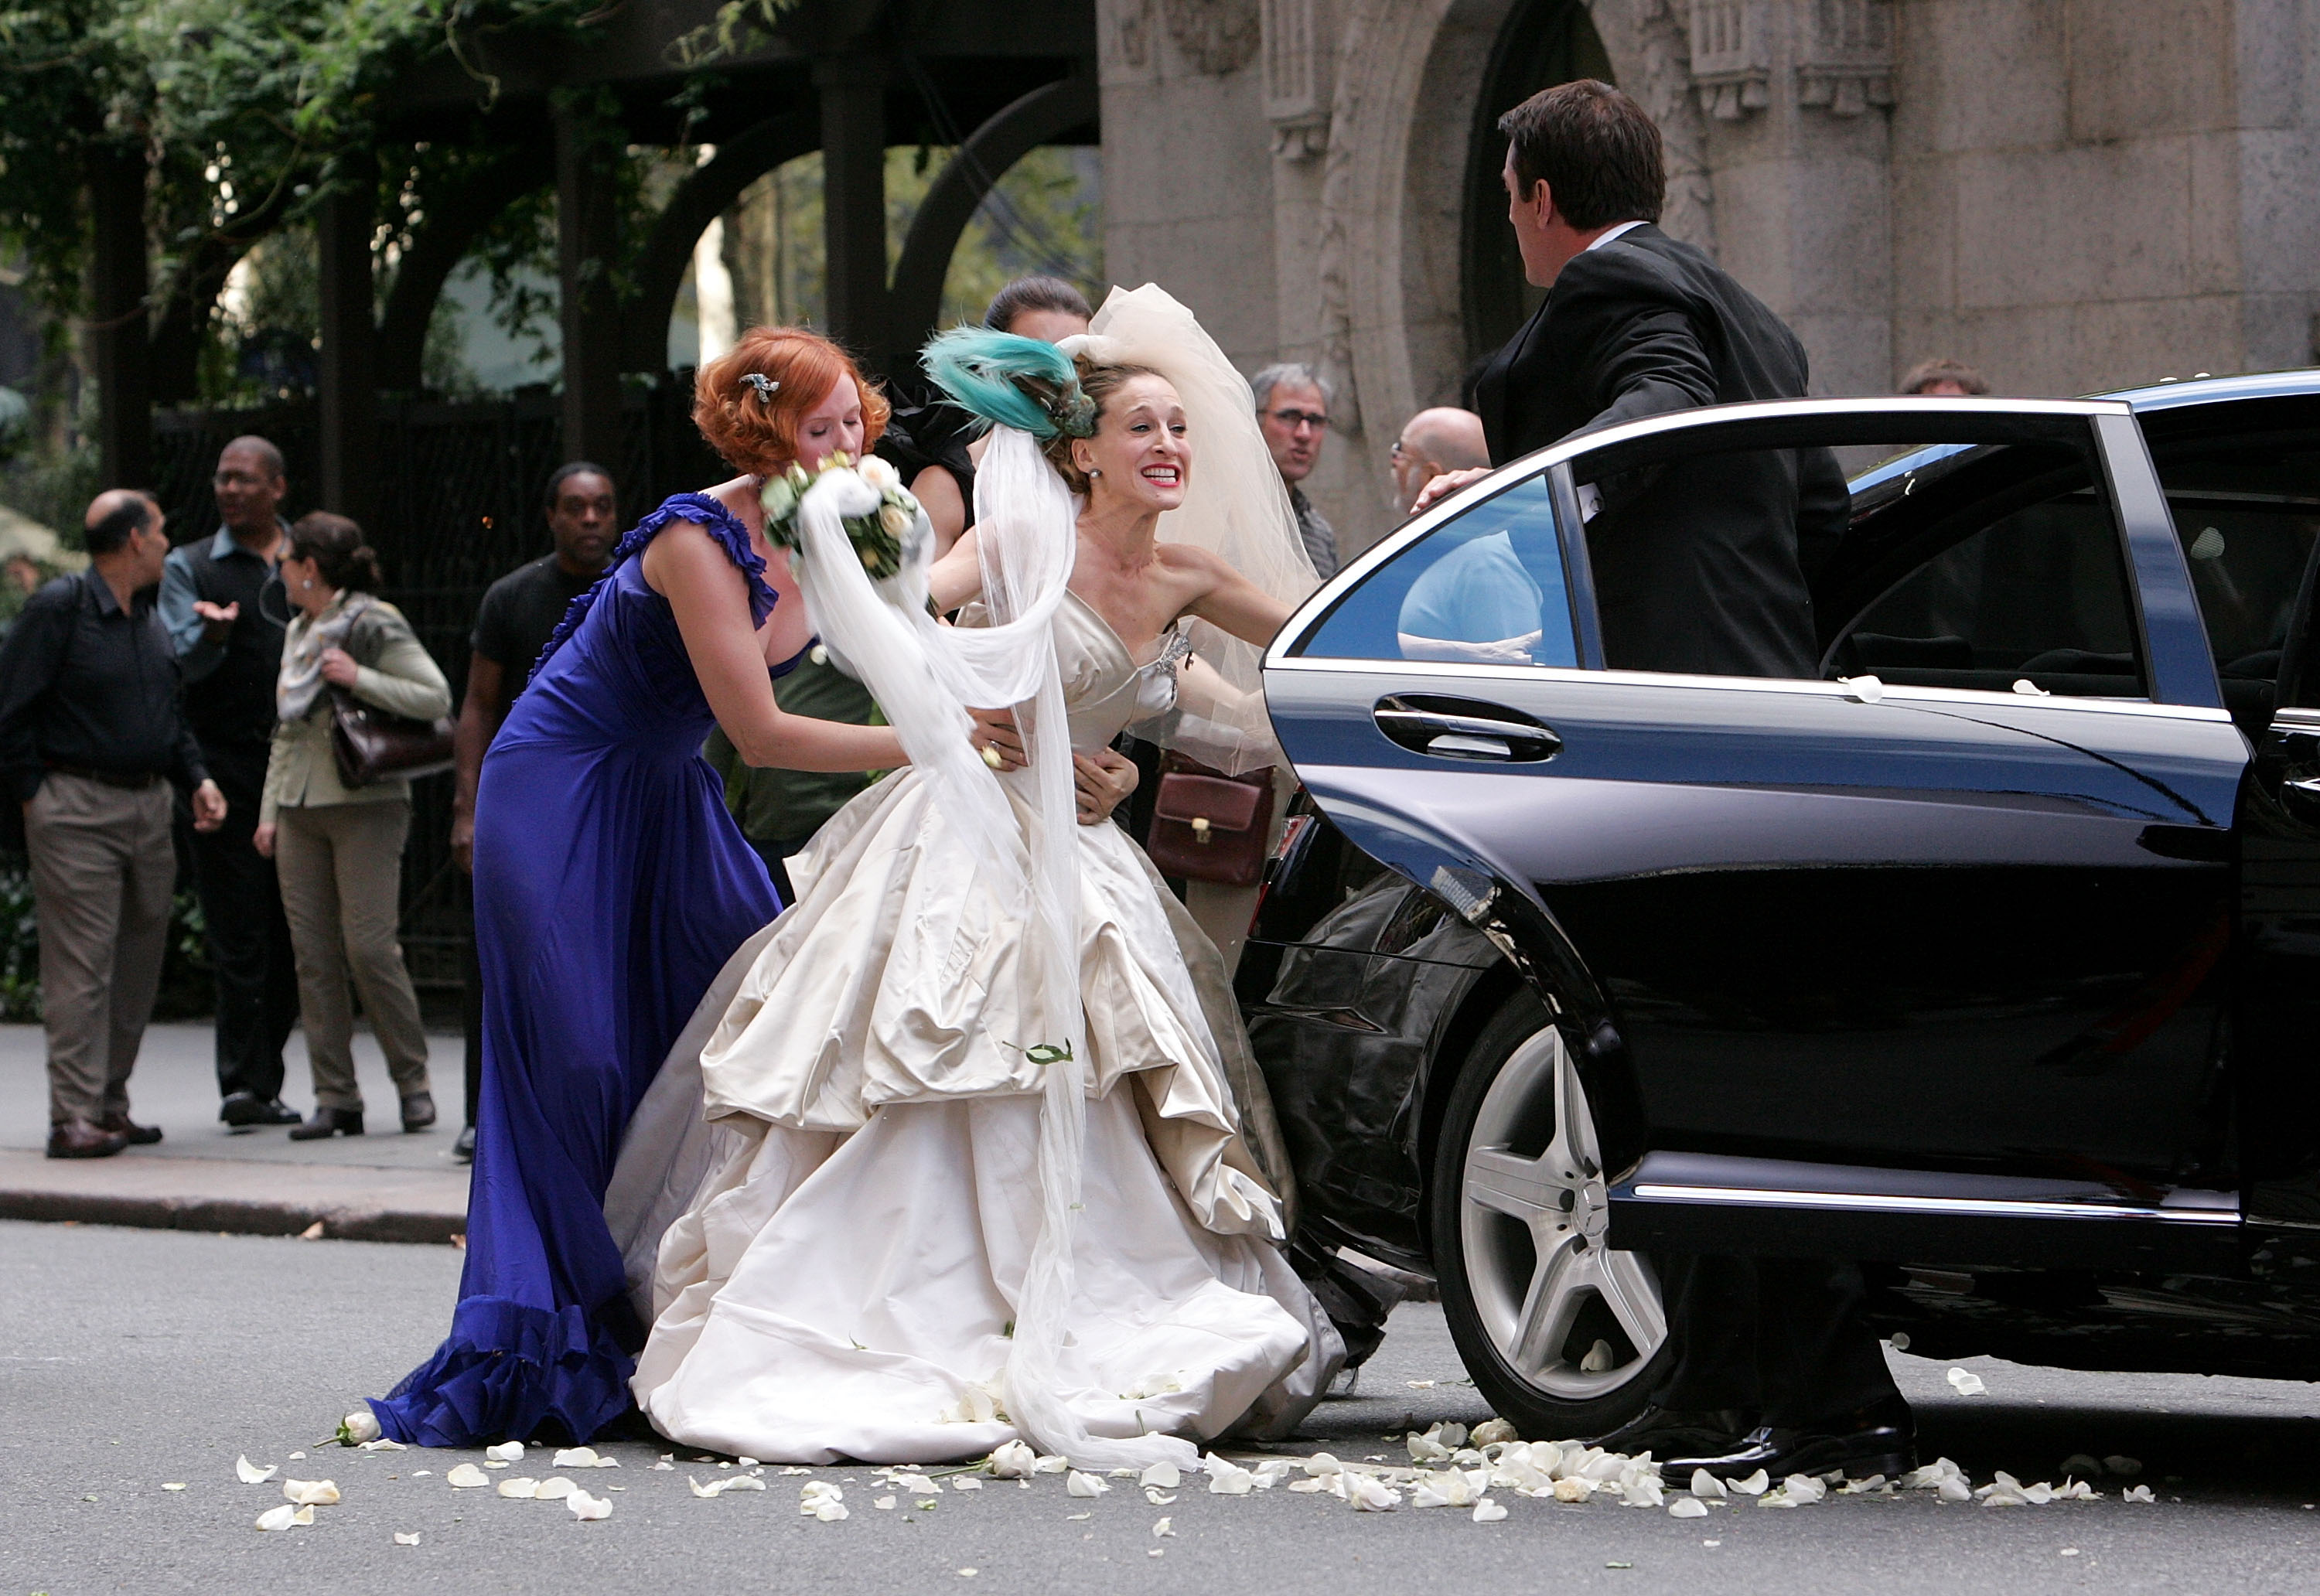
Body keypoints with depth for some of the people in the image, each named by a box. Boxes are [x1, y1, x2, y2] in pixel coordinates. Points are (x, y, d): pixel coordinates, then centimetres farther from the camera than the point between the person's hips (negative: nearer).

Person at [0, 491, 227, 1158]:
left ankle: (110, 1106, 18)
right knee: (80, 967, -9)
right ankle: (74, 1116, -8)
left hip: (147, 805, 8)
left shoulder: (151, 618, 15)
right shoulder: (59, 609, -9)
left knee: (138, 962, 9)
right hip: (77, 809, -8)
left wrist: (195, 778, 10)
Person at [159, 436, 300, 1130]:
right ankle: (244, 1080, -10)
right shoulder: (189, 567, 7)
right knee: (238, 929, -9)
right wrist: (212, 634, -25)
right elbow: (182, 658, -6)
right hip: (226, 765, -3)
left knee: (291, 932, 3)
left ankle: (264, 1080, 11)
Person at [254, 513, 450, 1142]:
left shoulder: (374, 626, -5)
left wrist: (359, 679, -18)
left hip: (366, 807, -7)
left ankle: (413, 1083, 3)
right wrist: (270, 810, 15)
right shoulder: (299, 633, 18)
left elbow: (436, 697, -13)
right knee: (313, 955, 1)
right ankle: (336, 1098, 3)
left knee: (370, 948, -11)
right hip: (301, 808, 7)